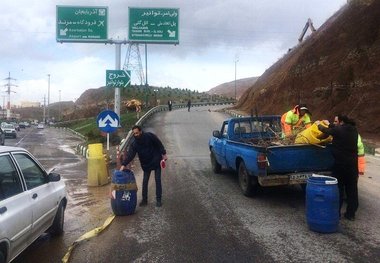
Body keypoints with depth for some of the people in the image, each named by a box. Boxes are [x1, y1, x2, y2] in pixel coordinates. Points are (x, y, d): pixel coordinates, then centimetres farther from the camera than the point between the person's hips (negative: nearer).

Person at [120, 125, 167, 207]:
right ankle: (144, 200, 14)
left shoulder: (150, 136, -16)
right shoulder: (134, 144, -12)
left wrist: (163, 154, -6)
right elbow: (130, 155, -21)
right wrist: (124, 164, -33)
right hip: (146, 164, 2)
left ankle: (158, 200, 7)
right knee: (145, 182, 2)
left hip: (156, 162, -2)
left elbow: (159, 144, -6)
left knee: (158, 180, -1)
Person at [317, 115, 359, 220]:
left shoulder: (339, 130, -14)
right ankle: (351, 214, 19)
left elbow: (326, 131, 2)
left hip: (340, 163, -6)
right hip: (352, 164, 6)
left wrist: (318, 124, 21)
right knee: (352, 189, 12)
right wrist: (329, 125, 29)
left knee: (338, 189, 5)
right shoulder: (353, 130, 6)